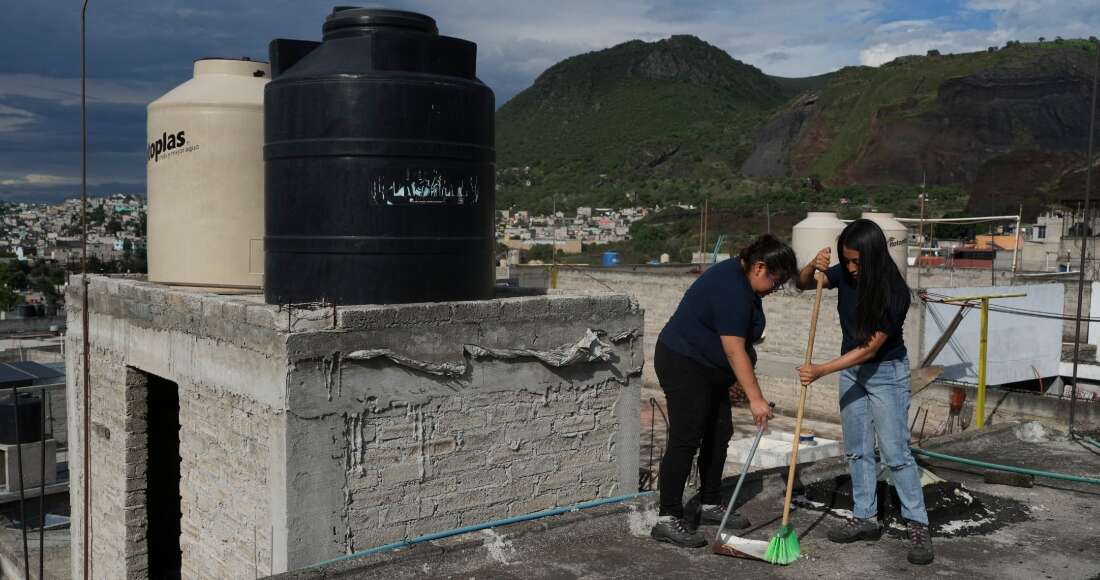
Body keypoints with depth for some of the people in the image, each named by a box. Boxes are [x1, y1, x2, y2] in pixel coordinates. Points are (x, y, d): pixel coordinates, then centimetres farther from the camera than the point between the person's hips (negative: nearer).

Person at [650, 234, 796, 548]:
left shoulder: (740, 277, 7)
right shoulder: (732, 290, -25)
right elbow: (735, 351, -28)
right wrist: (756, 399, -27)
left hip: (707, 367, 11)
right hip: (683, 366, -11)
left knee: (719, 433, 11)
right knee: (686, 439, -12)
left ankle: (710, 505, 21)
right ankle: (668, 519, -9)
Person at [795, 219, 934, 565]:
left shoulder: (894, 293, -26)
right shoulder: (845, 274, -11)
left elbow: (869, 348, -25)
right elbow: (803, 284, -1)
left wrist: (820, 371, -27)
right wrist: (813, 267, -25)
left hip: (886, 372, -6)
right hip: (852, 369, 6)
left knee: (895, 452, -6)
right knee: (856, 449, 10)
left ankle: (919, 527, 2)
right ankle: (866, 519, 20)